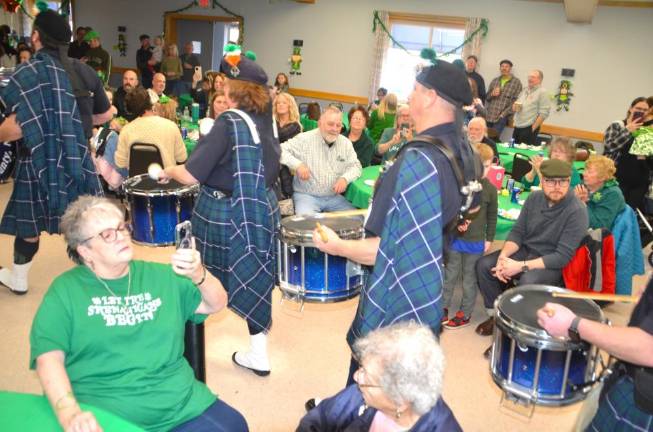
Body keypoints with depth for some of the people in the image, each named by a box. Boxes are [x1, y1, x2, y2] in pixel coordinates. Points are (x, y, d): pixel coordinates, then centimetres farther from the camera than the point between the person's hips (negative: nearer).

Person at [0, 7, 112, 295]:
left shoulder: (28, 73, -13)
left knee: (28, 223, 14)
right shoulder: (85, 72, 1)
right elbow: (105, 115, 12)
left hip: (40, 162, -3)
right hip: (78, 159, 4)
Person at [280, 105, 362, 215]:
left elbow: (355, 166, 11)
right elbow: (280, 150, -9)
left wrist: (345, 178, -11)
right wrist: (297, 164, -25)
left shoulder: (346, 143, 8)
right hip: (306, 195, -5)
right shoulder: (304, 139, -6)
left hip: (334, 197, 5)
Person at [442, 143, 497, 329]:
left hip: (476, 241, 0)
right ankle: (443, 307, 27)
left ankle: (465, 313, 23)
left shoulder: (490, 189, -3)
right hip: (454, 237, 0)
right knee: (450, 274, 12)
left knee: (470, 278, 11)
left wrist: (489, 239, 6)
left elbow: (492, 216, 6)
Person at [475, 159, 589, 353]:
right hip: (526, 250, 6)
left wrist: (521, 266, -28)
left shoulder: (577, 211, -22)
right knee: (484, 265, -11)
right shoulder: (534, 198, -2)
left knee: (527, 283, -35)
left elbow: (563, 256, -24)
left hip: (553, 264, -6)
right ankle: (496, 315, 8)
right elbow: (518, 232, 2)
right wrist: (504, 255, -18)